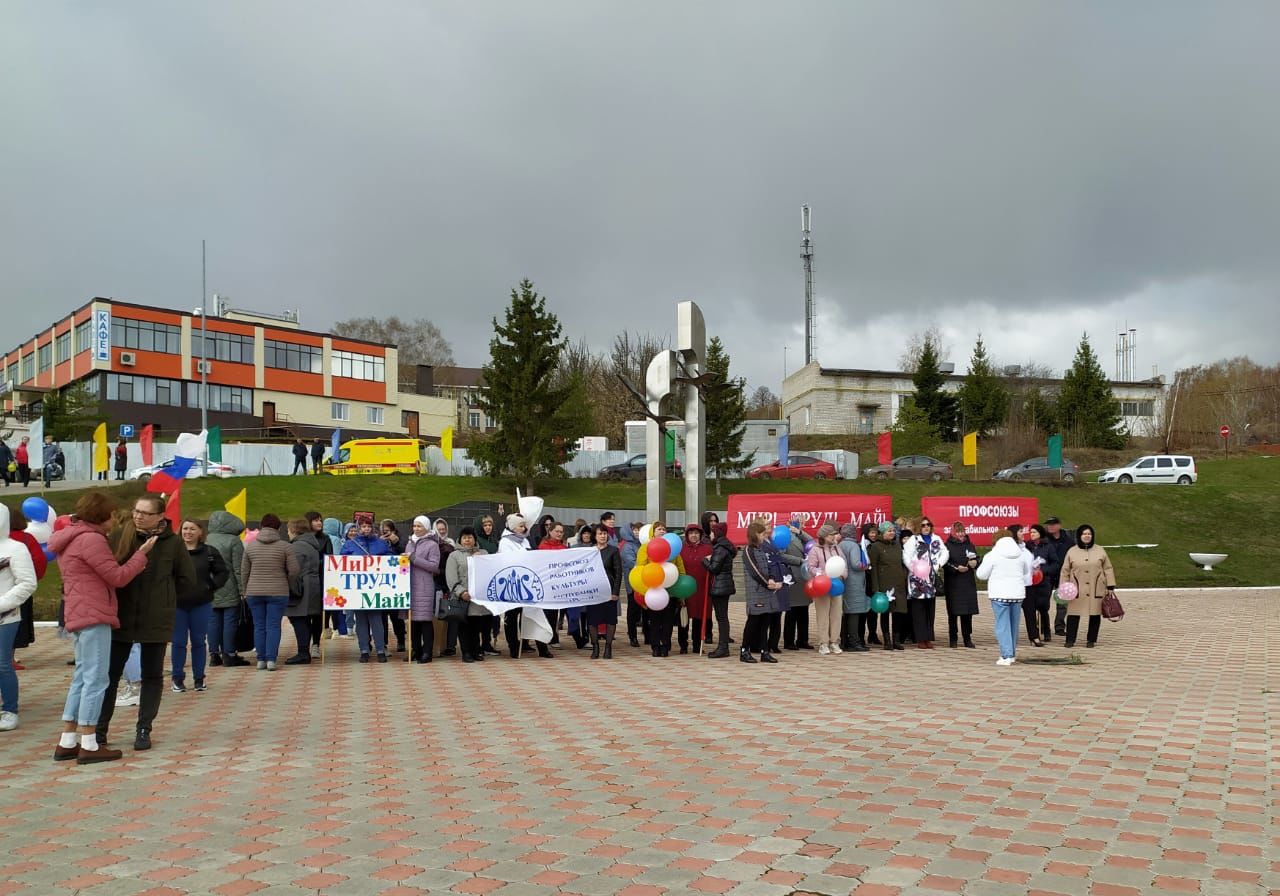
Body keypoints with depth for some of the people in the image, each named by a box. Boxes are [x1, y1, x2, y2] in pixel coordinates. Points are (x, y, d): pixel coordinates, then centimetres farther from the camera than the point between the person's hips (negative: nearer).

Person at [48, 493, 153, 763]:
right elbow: (118, 577, -14)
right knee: (96, 679, -7)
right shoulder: (91, 539, -14)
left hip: (79, 616, 10)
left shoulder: (70, 539, 18)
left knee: (82, 678, 14)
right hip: (94, 617, -10)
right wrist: (142, 553, -6)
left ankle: (67, 742, 16)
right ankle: (89, 745, -5)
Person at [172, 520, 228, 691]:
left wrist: (211, 586, -5)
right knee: (178, 642, 4)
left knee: (199, 642, 8)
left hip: (201, 604, 1)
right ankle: (177, 678, 15)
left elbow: (223, 572, 6)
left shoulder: (209, 552, 1)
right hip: (177, 603, -1)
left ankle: (199, 678, 17)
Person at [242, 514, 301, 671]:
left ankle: (261, 659, 9)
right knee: (273, 626, 1)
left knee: (259, 626, 9)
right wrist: (285, 583, 12)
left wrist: (245, 590, 18)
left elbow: (244, 571, 7)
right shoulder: (284, 546, -5)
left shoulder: (250, 545, 3)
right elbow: (294, 570, -6)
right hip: (278, 592, -2)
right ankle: (271, 659, -4)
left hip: (254, 593, 2)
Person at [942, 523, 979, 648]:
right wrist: (956, 568, -20)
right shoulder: (948, 546, -2)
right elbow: (945, 564, -8)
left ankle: (967, 639, 13)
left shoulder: (970, 545, 12)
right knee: (953, 613, -1)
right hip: (953, 584, -4)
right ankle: (953, 639, 7)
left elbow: (977, 560, 15)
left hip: (968, 583, 4)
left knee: (967, 612, 5)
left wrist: (974, 563, -6)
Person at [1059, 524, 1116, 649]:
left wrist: (1110, 587, 4)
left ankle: (1091, 640, 16)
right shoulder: (1072, 552, 6)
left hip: (1096, 591, 1)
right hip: (1077, 590, -1)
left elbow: (1108, 569, 9)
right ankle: (1070, 640, 2)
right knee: (1073, 614, -4)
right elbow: (1065, 571, 8)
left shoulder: (1100, 551, 7)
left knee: (1095, 614, 4)